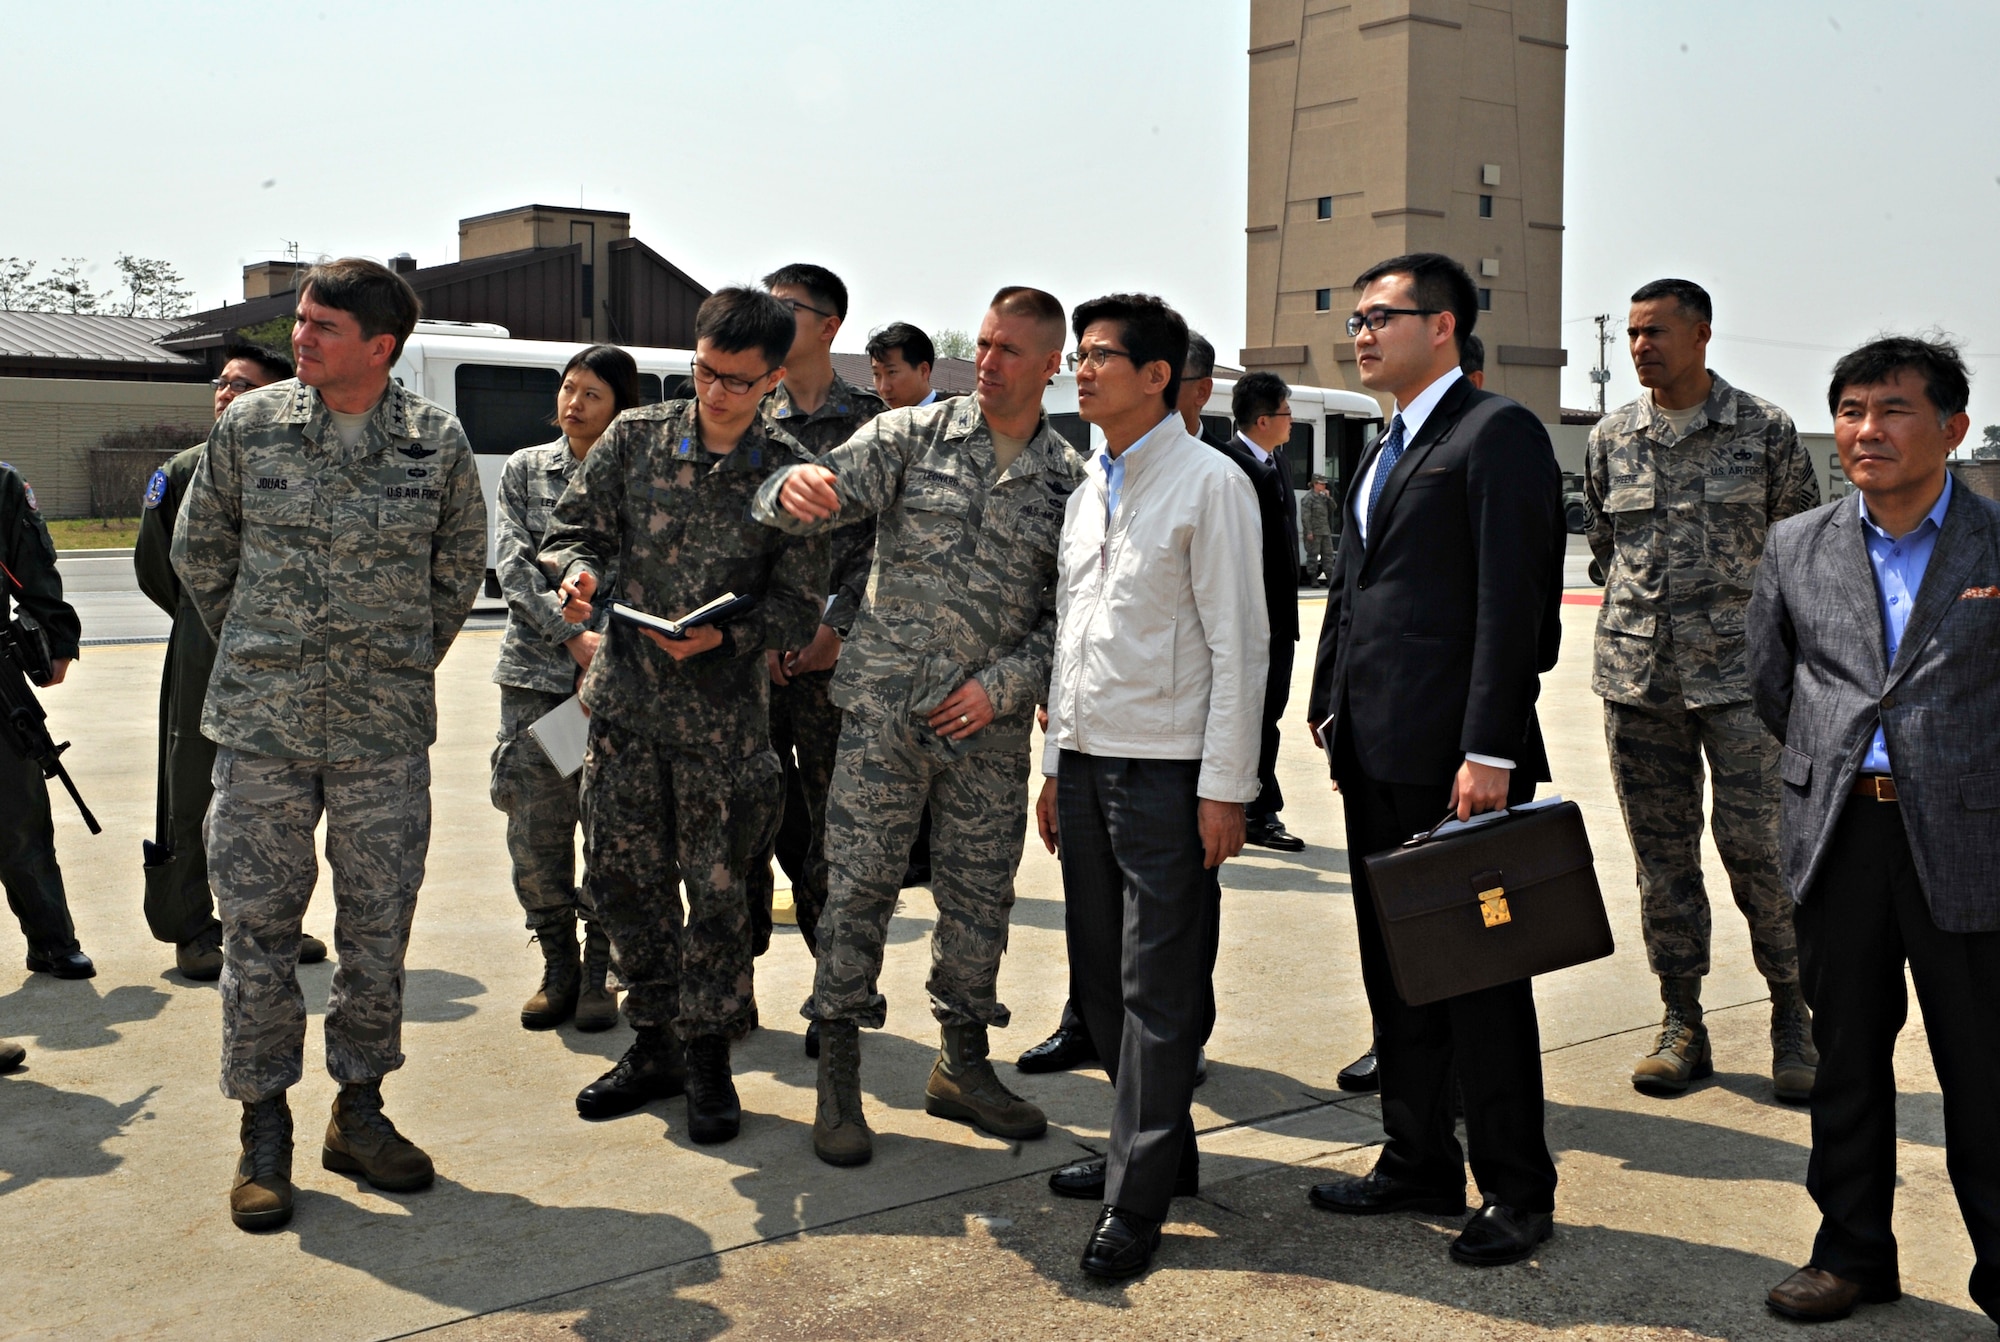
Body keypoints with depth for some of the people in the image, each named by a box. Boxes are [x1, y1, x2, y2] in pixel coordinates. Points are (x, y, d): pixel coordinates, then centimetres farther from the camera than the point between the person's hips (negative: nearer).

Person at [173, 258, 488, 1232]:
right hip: (261, 724, 0)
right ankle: (263, 1126, 17)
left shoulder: (438, 443, -1)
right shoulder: (249, 424, 1)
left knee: (379, 922, 7)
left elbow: (460, 563, 15)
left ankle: (359, 1111, 22)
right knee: (257, 922, 3)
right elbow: (199, 549, 14)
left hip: (386, 730, 0)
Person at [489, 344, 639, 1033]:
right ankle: (558, 968, 17)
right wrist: (571, 636, -11)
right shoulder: (524, 470, 11)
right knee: (535, 829, 2)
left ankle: (598, 974, 11)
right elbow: (513, 564, 2)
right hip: (535, 672, 2)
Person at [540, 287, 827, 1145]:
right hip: (624, 698, 3)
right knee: (622, 878, 10)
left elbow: (799, 606, -4)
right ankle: (655, 1043, 27)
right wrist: (579, 570, -15)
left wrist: (725, 634, -20)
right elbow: (574, 527, 8)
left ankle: (708, 1053, 21)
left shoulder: (791, 475, -4)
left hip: (725, 712, -3)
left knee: (719, 888, 4)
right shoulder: (634, 439, 3)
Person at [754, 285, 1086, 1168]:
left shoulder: (1071, 482, 6)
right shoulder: (914, 434, 2)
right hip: (887, 706, -2)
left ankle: (963, 1067, 27)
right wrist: (793, 487, -33)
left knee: (980, 898, 10)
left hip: (991, 725, 2)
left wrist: (1000, 685, -8)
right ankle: (838, 1080, 9)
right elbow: (831, 487, -9)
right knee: (858, 887, -1)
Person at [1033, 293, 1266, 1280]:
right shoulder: (1088, 490, 15)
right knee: (1101, 976, 13)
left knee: (1158, 991, -2)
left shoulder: (1209, 483, -7)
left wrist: (1225, 787, -14)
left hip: (1167, 771, -8)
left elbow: (1238, 643, -10)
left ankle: (1136, 1203, 5)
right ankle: (1158, 1147, 28)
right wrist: (1056, 762, 17)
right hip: (1089, 761, 8)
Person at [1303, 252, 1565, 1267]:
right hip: (1376, 755, 9)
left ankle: (1517, 1190, 14)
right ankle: (1420, 1164, 28)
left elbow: (1513, 600, -16)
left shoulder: (1497, 432, -8)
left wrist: (1489, 750, -21)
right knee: (1394, 970, 15)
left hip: (1452, 755, -9)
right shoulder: (1385, 451, 20)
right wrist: (1332, 706, 14)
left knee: (1478, 975, 0)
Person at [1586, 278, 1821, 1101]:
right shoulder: (1610, 439, 9)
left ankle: (1792, 1012, 14)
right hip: (1636, 678, 3)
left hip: (1739, 673, -3)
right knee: (1661, 853, 7)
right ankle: (1681, 1022, 17)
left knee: (1758, 847, -5)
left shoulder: (1764, 431, 1)